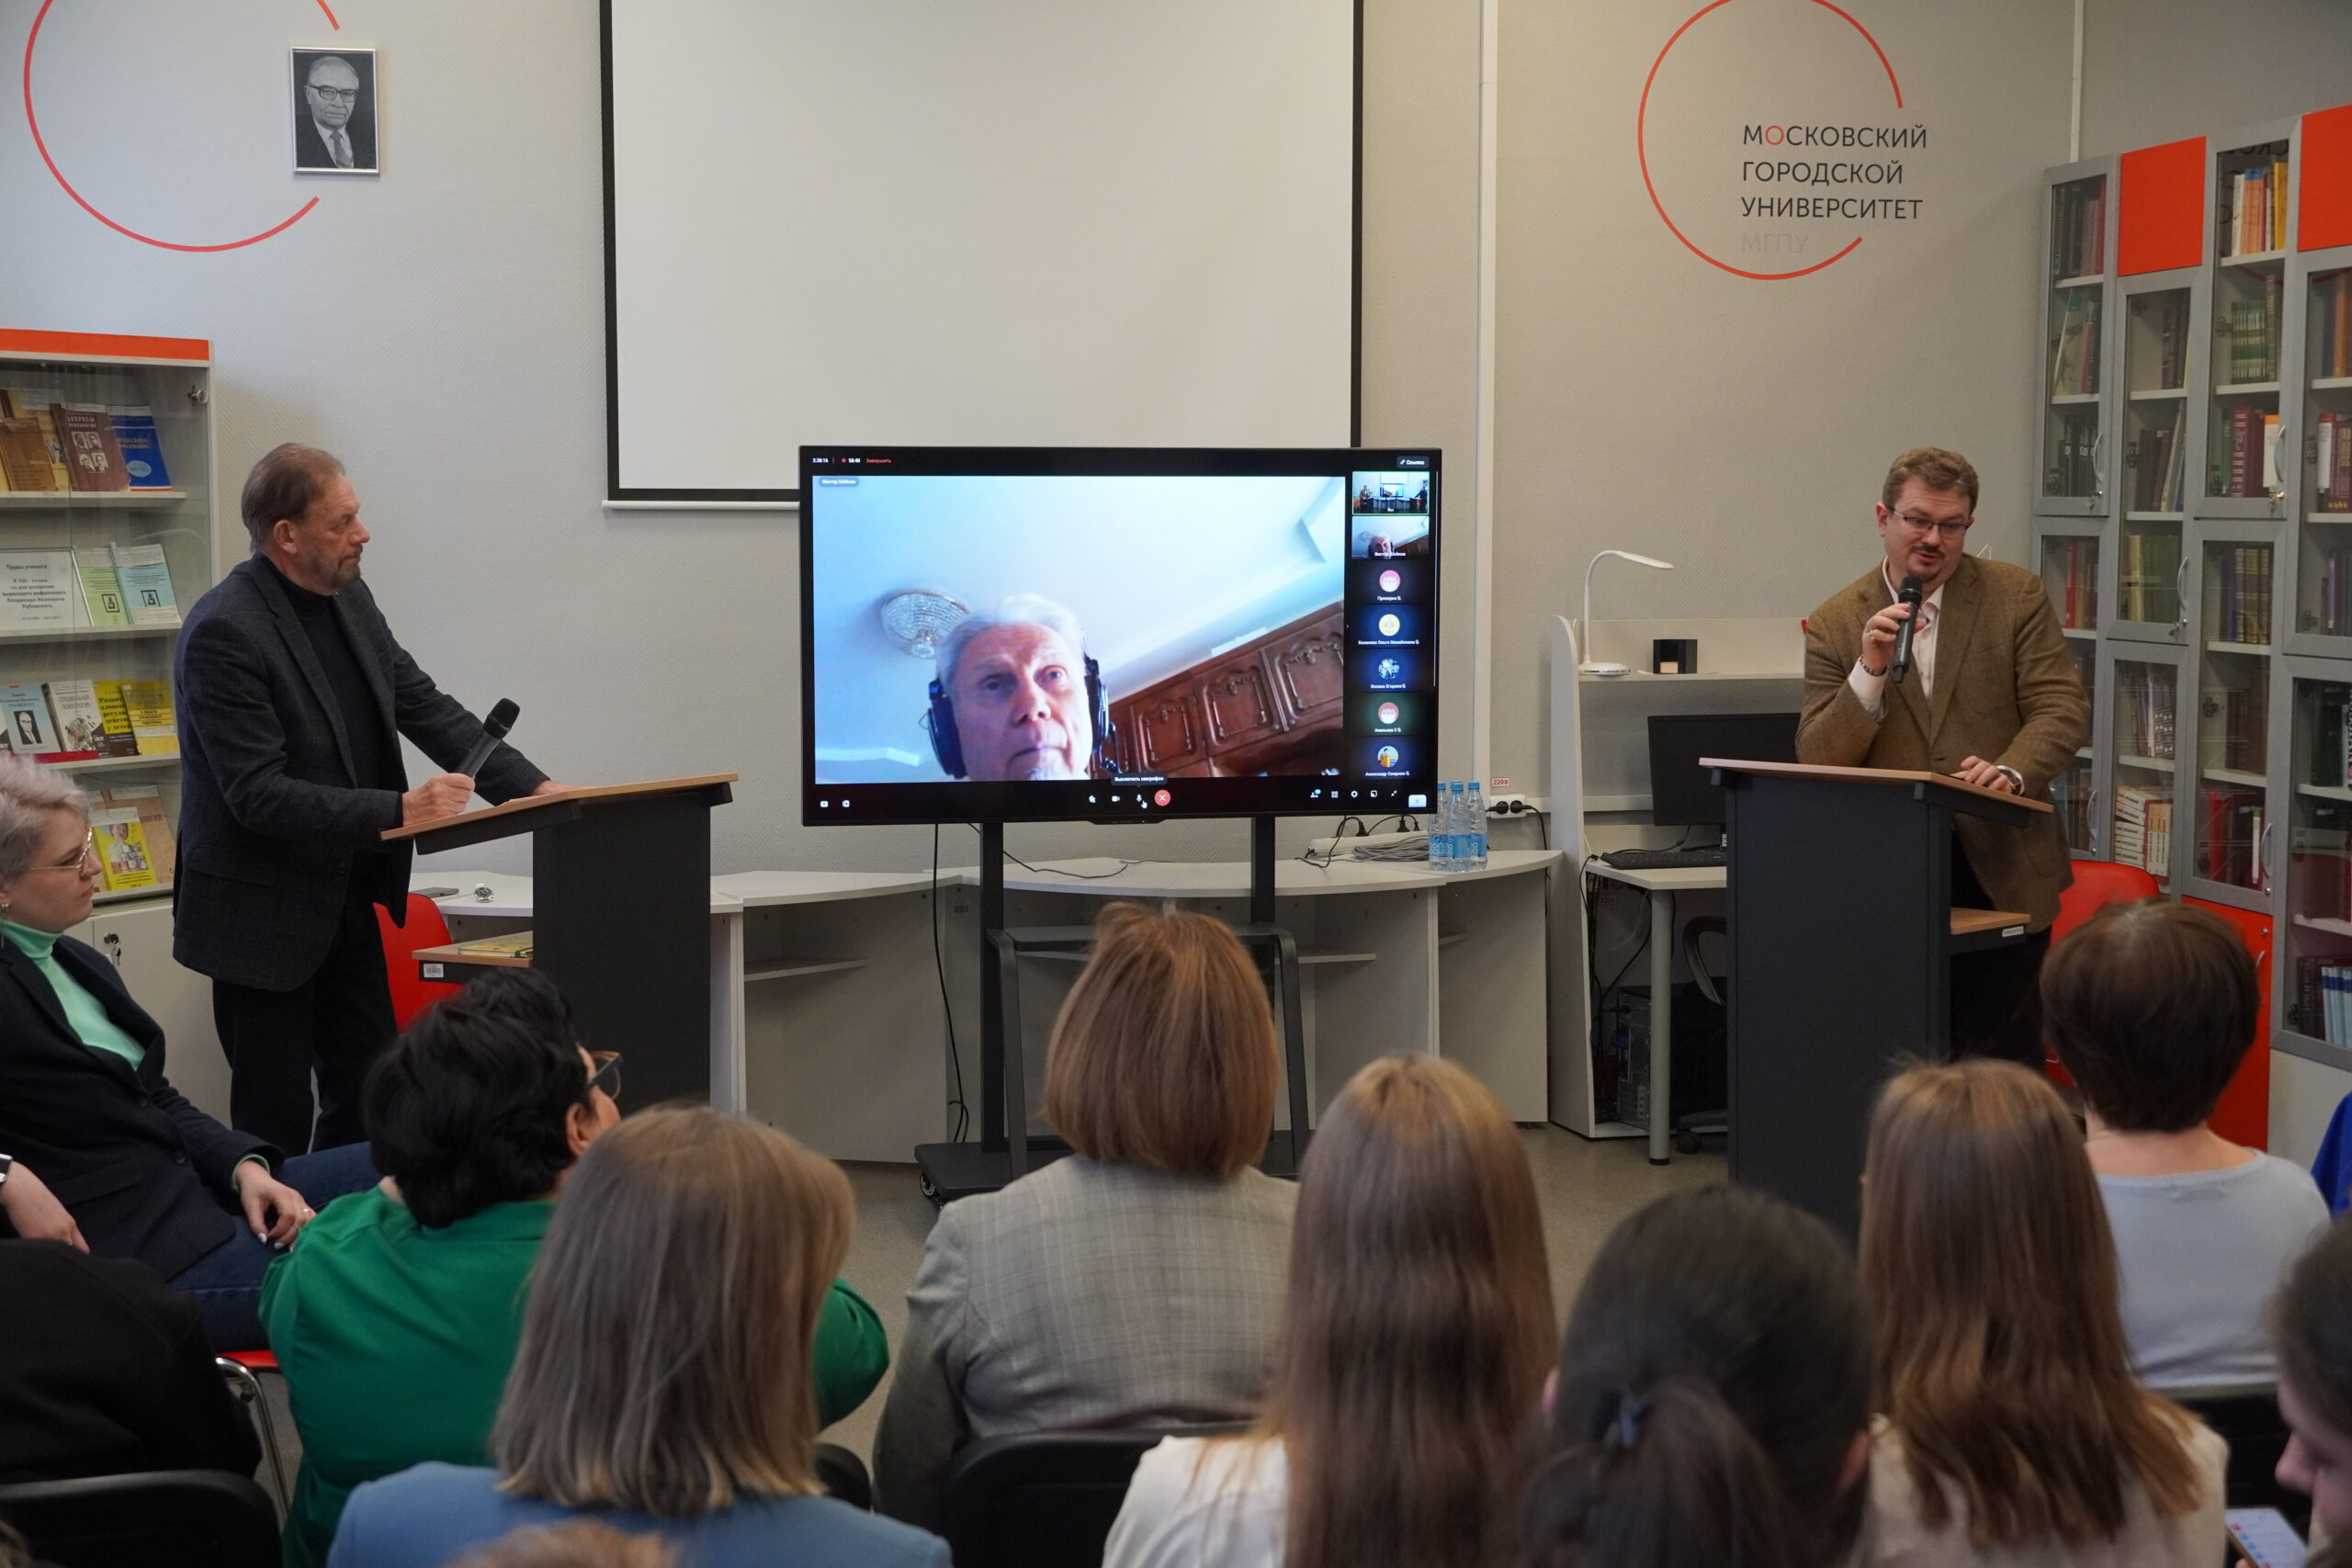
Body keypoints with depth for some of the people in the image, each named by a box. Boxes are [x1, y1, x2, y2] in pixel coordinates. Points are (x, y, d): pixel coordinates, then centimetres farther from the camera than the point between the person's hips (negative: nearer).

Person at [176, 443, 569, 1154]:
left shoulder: (349, 598, 3)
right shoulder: (223, 632, -21)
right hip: (265, 915, -8)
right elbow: (257, 794, -25)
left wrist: (533, 787, -4)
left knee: (368, 1103, 14)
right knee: (276, 1122, 3)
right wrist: (396, 811, -30)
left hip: (347, 900, 8)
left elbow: (426, 707, 7)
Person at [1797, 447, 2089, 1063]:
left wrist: (2010, 771, -23)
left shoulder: (2017, 596, 5)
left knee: (2003, 1060, -1)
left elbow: (2063, 709, -3)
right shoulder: (1835, 624, 4)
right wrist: (1871, 670, -15)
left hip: (2001, 873, 0)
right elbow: (1817, 762, -1)